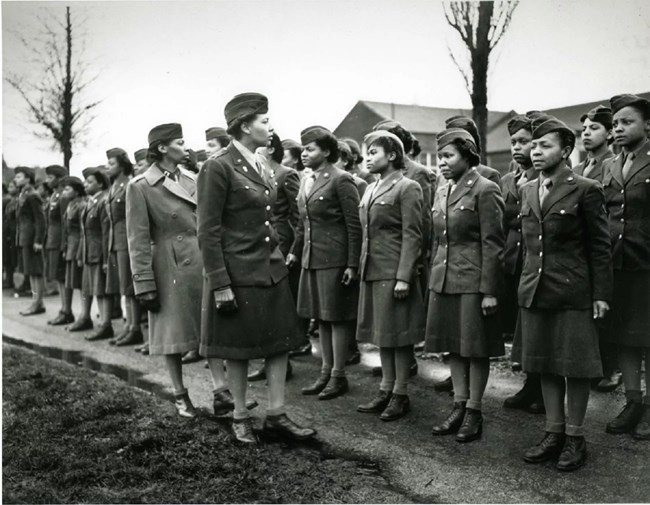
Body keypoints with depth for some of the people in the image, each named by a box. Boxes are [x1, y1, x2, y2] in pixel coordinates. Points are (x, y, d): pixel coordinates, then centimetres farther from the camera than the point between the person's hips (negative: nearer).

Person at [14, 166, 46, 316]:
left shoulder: (32, 196, -13)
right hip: (24, 238, 10)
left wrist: (38, 241, -20)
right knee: (30, 272, 12)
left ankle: (37, 304, 1)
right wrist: (19, 238, 13)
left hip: (31, 239, -10)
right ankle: (38, 303, 18)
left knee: (35, 271, -4)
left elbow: (41, 220, -17)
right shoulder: (23, 196, 15)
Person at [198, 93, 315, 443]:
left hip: (272, 268, 8)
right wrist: (220, 284, -17)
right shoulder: (218, 168, -13)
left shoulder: (260, 167, 12)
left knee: (280, 342, 8)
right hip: (238, 273, -7)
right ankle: (240, 417, 21)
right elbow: (208, 232, -15)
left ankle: (276, 414, 18)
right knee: (238, 348, 6)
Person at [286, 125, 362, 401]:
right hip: (312, 260, 8)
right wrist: (294, 251, 17)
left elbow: (354, 225, -13)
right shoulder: (307, 182, 13)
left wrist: (352, 264, -16)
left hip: (335, 260, -8)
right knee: (321, 317, 13)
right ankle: (326, 372, 23)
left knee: (337, 316, 1)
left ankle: (338, 376, 11)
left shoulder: (341, 180, -10)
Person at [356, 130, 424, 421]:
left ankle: (401, 395, 11)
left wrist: (404, 277, -18)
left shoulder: (407, 188, -8)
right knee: (381, 332, 12)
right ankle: (386, 390, 22)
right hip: (372, 271, 8)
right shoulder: (370, 190, 16)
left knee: (398, 334, 0)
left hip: (394, 273, -8)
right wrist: (362, 267, 13)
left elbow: (412, 236, -13)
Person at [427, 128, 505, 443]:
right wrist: (433, 279, 16)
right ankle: (459, 407, 23)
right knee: (453, 346, 12)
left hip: (473, 282, -7)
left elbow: (492, 244, -12)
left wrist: (489, 291, -15)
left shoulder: (485, 190, -10)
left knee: (476, 348, 3)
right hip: (443, 281, 7)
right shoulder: (442, 192, 13)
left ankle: (474, 412, 14)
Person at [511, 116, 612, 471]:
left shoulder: (585, 190, -7)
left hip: (573, 293, -6)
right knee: (544, 364, 13)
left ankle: (575, 437, 18)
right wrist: (527, 279, 12)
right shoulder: (527, 191, 11)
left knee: (575, 365, 4)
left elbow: (600, 245, -6)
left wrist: (601, 294, -8)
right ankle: (553, 432, 26)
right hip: (534, 292, 6)